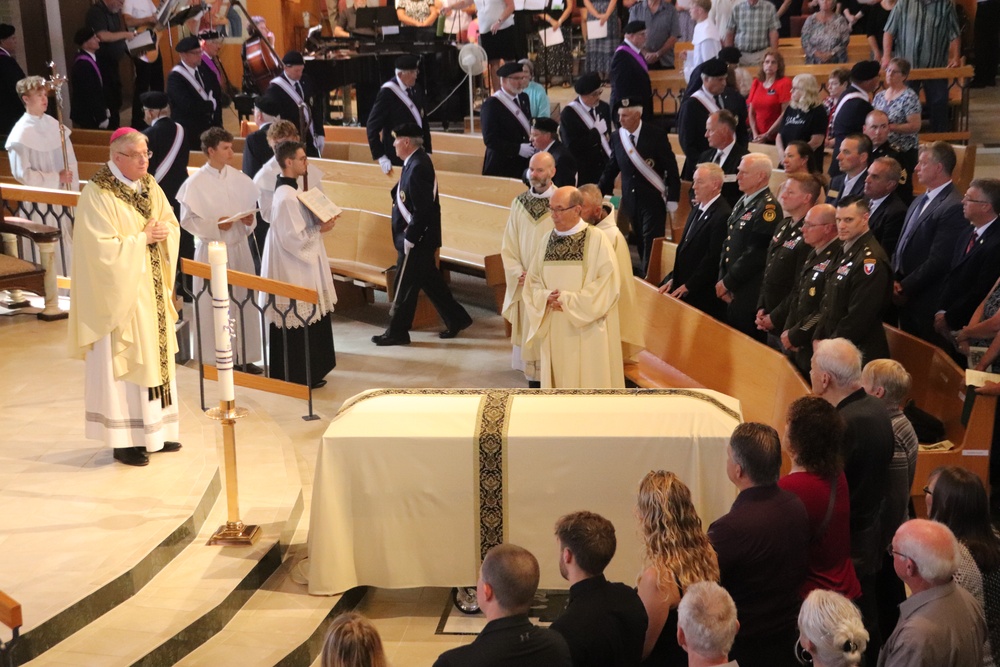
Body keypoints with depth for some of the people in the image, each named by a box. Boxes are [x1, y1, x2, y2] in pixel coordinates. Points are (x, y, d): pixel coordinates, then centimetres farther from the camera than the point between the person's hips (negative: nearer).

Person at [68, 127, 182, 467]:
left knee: (157, 355, 12)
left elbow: (172, 225, 12)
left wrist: (163, 232, -10)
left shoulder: (150, 187, 7)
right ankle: (126, 440, 5)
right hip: (120, 290, -8)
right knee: (124, 361, -3)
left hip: (153, 289, 8)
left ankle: (156, 430, 23)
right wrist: (142, 238, -16)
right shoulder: (97, 194, -15)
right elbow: (103, 248, -21)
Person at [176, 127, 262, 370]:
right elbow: (187, 220, -8)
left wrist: (249, 221, -9)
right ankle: (216, 360, 10)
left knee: (243, 302, 7)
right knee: (213, 306, -1)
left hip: (239, 248, 4)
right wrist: (215, 225, -19)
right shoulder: (195, 183, -9)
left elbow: (251, 210, 12)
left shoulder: (240, 179, 3)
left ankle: (243, 356, 18)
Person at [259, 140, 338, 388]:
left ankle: (308, 373, 27)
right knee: (298, 323, -1)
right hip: (294, 272, -11)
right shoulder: (286, 197, -22)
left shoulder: (290, 190, 9)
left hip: (299, 268, 11)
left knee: (307, 320, 17)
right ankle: (300, 376, 9)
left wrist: (320, 222, 5)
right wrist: (319, 229, -14)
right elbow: (293, 238, -23)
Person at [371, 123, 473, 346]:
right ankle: (456, 319, 27)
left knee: (405, 285, 1)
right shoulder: (416, 162, 9)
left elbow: (422, 209, -25)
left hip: (418, 238, -10)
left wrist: (410, 238, -20)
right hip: (418, 235, 10)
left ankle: (397, 332, 12)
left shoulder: (418, 167, -22)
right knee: (430, 281, 18)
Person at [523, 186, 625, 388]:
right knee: (558, 380, 9)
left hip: (587, 331, -5)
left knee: (588, 381, -1)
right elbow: (532, 281, 11)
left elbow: (607, 283, -13)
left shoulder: (597, 239, -7)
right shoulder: (547, 240, 9)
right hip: (554, 331, 5)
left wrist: (568, 300, -15)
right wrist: (546, 298, -10)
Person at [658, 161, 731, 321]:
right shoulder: (698, 209, 13)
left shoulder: (723, 215, -18)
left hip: (703, 294, -8)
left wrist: (688, 286, -14)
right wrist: (673, 278, 7)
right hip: (683, 288, 9)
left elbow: (713, 258, -19)